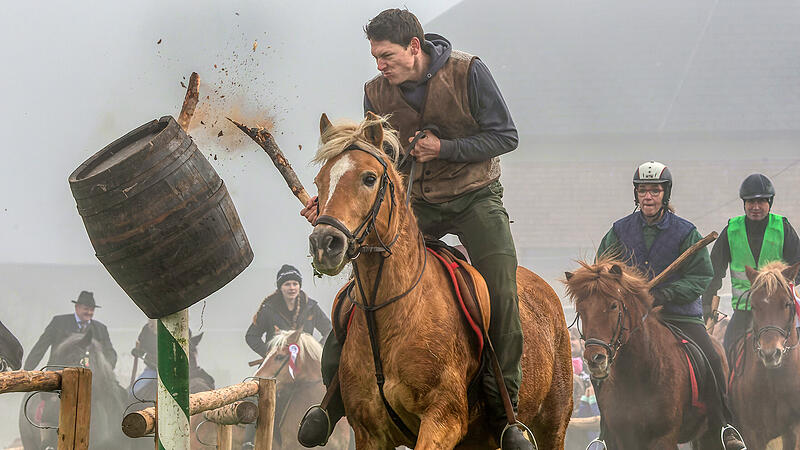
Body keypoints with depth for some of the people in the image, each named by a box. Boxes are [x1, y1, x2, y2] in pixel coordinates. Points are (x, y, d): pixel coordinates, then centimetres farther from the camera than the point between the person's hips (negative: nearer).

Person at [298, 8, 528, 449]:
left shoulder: (467, 72, -14)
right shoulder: (377, 92, -4)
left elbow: (506, 136, -11)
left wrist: (444, 148, -22)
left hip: (476, 198, -3)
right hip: (416, 203, 3)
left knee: (501, 297, -16)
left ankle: (503, 414, -5)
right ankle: (335, 393, 4)